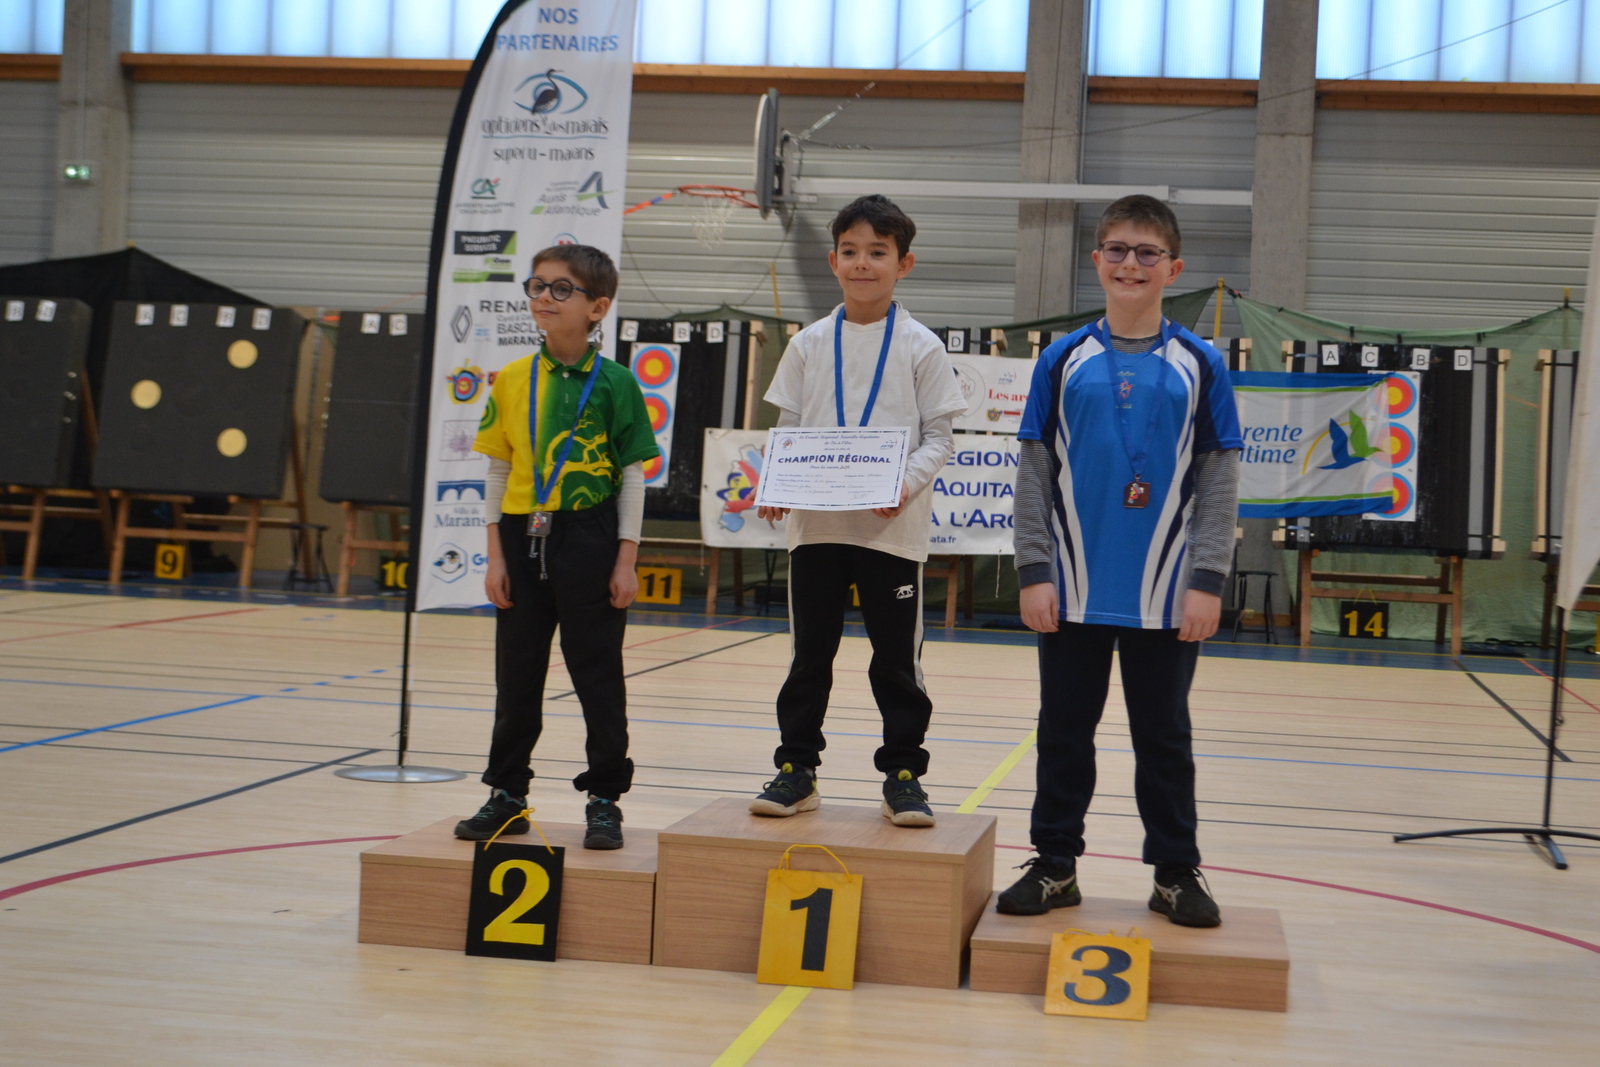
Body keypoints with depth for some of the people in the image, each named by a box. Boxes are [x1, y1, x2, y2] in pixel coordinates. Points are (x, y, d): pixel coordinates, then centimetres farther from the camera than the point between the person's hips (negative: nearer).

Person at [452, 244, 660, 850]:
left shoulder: (614, 383, -4)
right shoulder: (512, 380, 5)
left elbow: (632, 476, -2)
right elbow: (498, 471, 8)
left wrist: (626, 560, -6)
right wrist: (496, 556, 3)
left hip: (589, 537, -3)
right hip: (523, 536, 3)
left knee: (597, 673, 4)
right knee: (517, 674, 11)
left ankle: (604, 799, 15)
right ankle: (507, 795, 22)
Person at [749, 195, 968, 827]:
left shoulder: (920, 347, -1)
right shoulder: (810, 345, 7)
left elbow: (939, 437, -1)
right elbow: (787, 429, 9)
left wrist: (907, 483, -20)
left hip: (893, 528, -2)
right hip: (815, 523, 2)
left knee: (896, 658, 4)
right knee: (810, 652, 9)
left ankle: (903, 774, 15)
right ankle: (797, 768, 19)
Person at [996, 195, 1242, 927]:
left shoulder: (1199, 366, 1)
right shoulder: (1063, 360, 3)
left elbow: (1219, 481, 0)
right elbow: (1033, 473, 3)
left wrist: (1208, 581, -7)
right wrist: (1033, 572, -3)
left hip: (1164, 596, -1)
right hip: (1074, 591, 1)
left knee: (1163, 736, 9)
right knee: (1064, 729, 10)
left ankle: (1176, 872, 21)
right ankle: (1055, 864, 22)